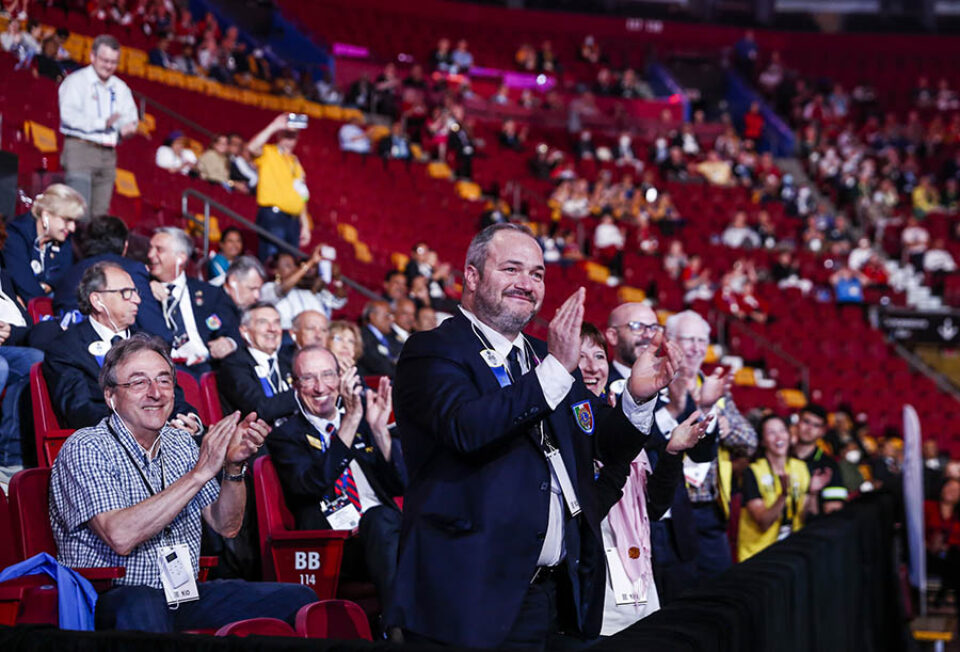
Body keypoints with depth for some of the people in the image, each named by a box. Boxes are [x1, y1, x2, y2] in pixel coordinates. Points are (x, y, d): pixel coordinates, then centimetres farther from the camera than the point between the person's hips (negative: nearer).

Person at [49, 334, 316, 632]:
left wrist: (234, 466, -7)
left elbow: (226, 526, 12)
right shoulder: (85, 448, -8)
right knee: (143, 606, -42)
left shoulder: (180, 443, 13)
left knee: (297, 598, -7)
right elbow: (120, 536, -23)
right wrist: (200, 473, -21)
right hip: (111, 600, -7)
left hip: (184, 594, 7)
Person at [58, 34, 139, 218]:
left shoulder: (120, 87, 19)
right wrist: (103, 123, -22)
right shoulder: (76, 81, -1)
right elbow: (69, 115, -14)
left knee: (100, 214, 4)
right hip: (80, 148, -6)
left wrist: (127, 128, -10)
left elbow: (130, 117, 15)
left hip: (108, 154, 6)